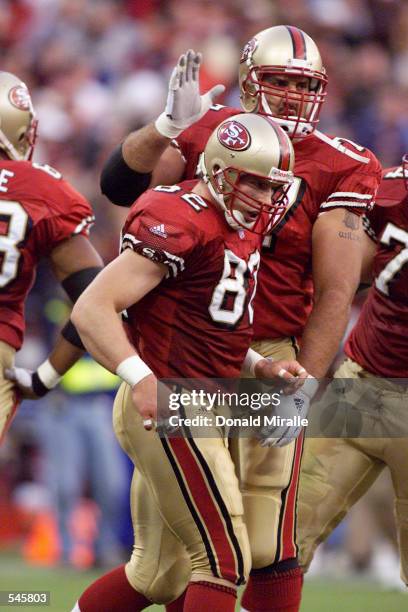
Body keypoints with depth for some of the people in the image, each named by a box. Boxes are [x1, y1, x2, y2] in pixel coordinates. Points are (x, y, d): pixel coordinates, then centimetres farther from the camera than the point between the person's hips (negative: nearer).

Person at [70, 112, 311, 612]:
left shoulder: (243, 227, 14)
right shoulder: (180, 224, -16)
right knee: (224, 560, -10)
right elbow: (91, 310, -21)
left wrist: (259, 367, 8)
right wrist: (142, 379, -33)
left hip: (196, 412, 10)